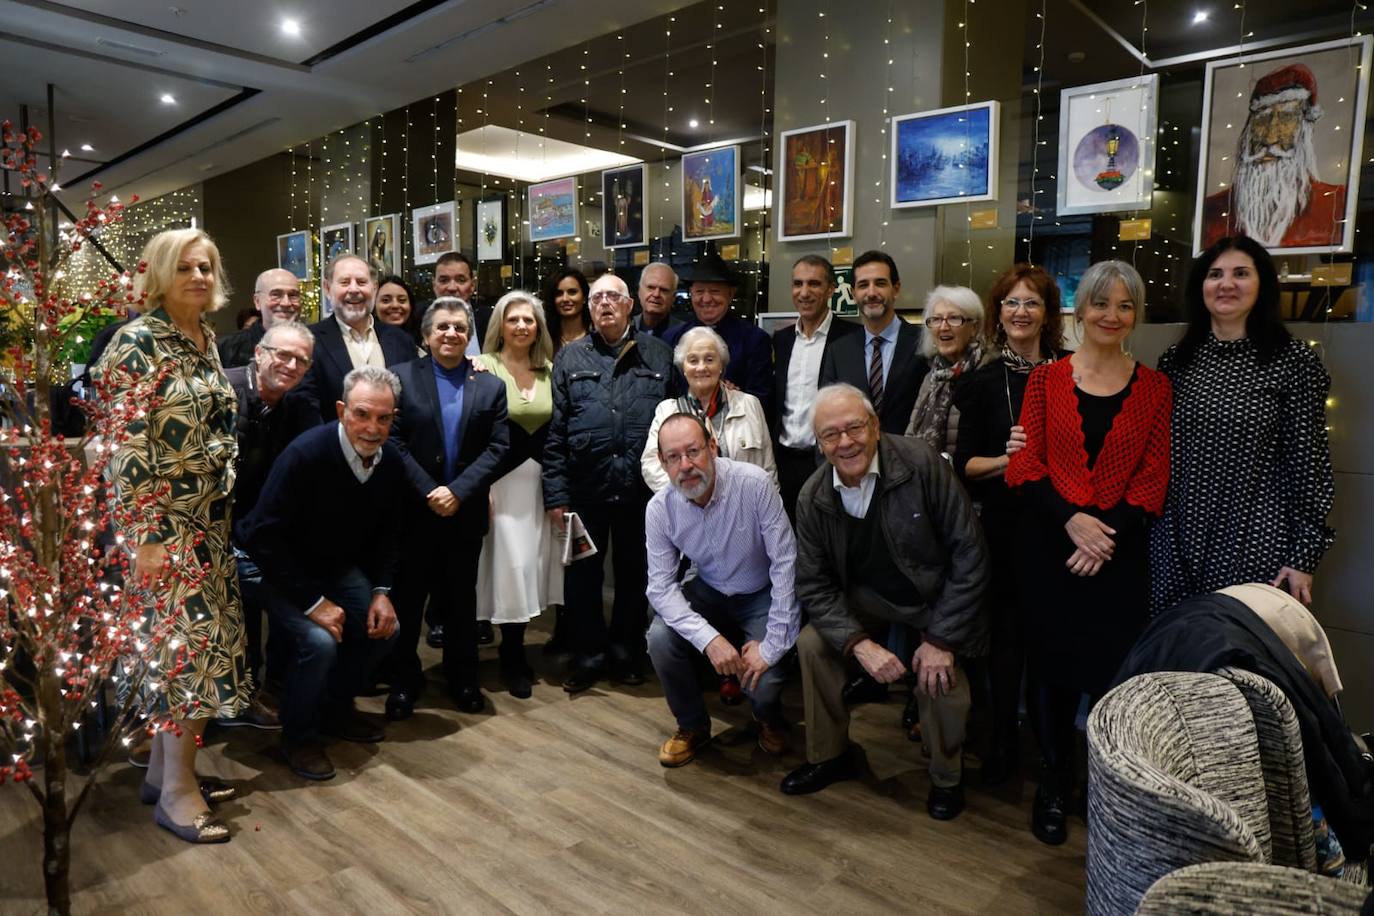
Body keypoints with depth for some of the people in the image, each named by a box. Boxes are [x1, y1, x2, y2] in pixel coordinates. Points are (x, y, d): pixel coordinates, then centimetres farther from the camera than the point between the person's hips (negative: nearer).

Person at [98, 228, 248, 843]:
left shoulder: (207, 339, 11)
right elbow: (130, 450, -17)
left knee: (182, 644, 12)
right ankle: (177, 790, 9)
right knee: (191, 643, -5)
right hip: (164, 520, -8)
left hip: (210, 517, 8)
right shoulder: (137, 343, -12)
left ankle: (164, 768, 26)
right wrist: (147, 537, -20)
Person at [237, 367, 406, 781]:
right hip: (280, 567, -6)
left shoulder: (390, 460, -10)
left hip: (338, 566, 6)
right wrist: (312, 601, -27)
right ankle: (298, 736, 3)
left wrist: (381, 591, -9)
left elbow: (388, 532, 3)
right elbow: (264, 537, -27)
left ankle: (337, 709, 23)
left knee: (384, 628, -4)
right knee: (319, 641, -25)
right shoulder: (305, 454, -30)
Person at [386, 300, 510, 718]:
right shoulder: (401, 377, -1)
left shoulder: (491, 386, 4)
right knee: (407, 597, 9)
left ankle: (462, 677, 28)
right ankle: (404, 680, 24)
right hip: (414, 509, -1)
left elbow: (498, 448, -4)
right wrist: (429, 491, -16)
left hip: (465, 511, 2)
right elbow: (394, 443, -7)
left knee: (461, 597, 14)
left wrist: (458, 491, -14)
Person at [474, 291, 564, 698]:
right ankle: (513, 659, 15)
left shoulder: (549, 370, 7)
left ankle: (515, 649, 27)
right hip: (502, 479, -4)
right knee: (511, 565, -3)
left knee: (534, 563, 9)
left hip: (542, 478, 5)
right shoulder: (485, 366, -6)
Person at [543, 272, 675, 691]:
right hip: (584, 489, 0)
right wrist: (555, 493, -4)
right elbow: (555, 431, 2)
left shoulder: (659, 355, 5)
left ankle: (626, 653, 32)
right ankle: (588, 656, 28)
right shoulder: (570, 357, 6)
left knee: (634, 575, 13)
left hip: (642, 490, 0)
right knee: (581, 576, 9)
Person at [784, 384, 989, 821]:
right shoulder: (812, 498, -12)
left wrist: (942, 640, -21)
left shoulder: (922, 463, -25)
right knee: (812, 643, -13)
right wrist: (860, 643, -23)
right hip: (871, 597, 4)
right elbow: (814, 585, -7)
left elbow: (969, 554, -20)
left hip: (940, 596, -4)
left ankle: (946, 778, 9)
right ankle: (830, 756, 12)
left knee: (940, 679, -24)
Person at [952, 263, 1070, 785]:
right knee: (1006, 631, 5)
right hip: (1001, 522, 1)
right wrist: (1006, 460, -15)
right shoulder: (984, 383, 7)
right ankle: (1003, 741, 21)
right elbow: (964, 463, 3)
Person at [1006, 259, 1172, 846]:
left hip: (1119, 552, 0)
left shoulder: (1154, 388, 6)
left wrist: (1109, 534, -13)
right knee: (1051, 666, 8)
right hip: (1047, 545, 0)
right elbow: (1024, 466, -2)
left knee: (1114, 671, 0)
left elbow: (1154, 477, 1)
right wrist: (1071, 519, -16)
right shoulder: (1046, 380, 4)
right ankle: (1053, 786, 24)